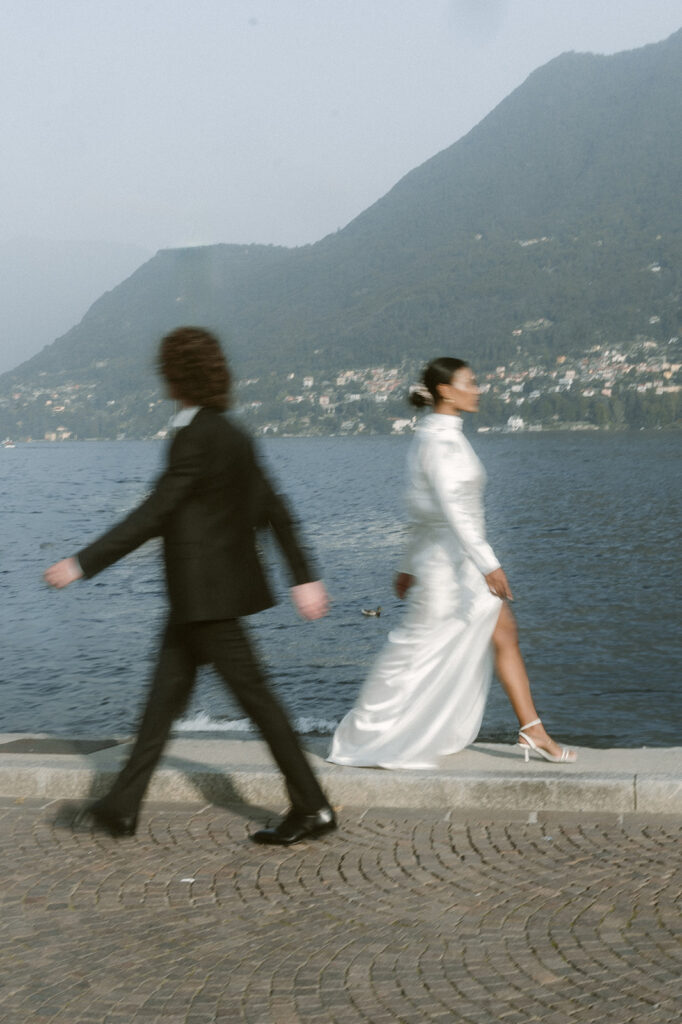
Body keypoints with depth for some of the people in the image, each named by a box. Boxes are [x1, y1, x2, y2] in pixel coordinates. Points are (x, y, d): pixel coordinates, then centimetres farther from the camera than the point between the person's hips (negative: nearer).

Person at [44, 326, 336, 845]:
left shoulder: (196, 438, -17)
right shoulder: (233, 436, 11)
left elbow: (151, 516, -21)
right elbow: (274, 511, 12)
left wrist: (83, 564, -19)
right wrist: (305, 577, 15)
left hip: (207, 594, -10)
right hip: (200, 594, 10)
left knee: (254, 694, -2)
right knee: (166, 694, 12)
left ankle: (312, 807, 6)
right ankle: (122, 806, 20)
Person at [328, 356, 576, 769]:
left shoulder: (433, 436, 12)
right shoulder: (439, 440, -18)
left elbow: (421, 510, 17)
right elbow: (453, 509, -25)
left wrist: (409, 566, 21)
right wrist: (489, 564, -27)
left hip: (463, 564, 10)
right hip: (451, 562, -10)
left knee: (505, 637, 9)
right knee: (421, 651, -1)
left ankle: (533, 732, 14)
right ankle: (364, 741, 11)